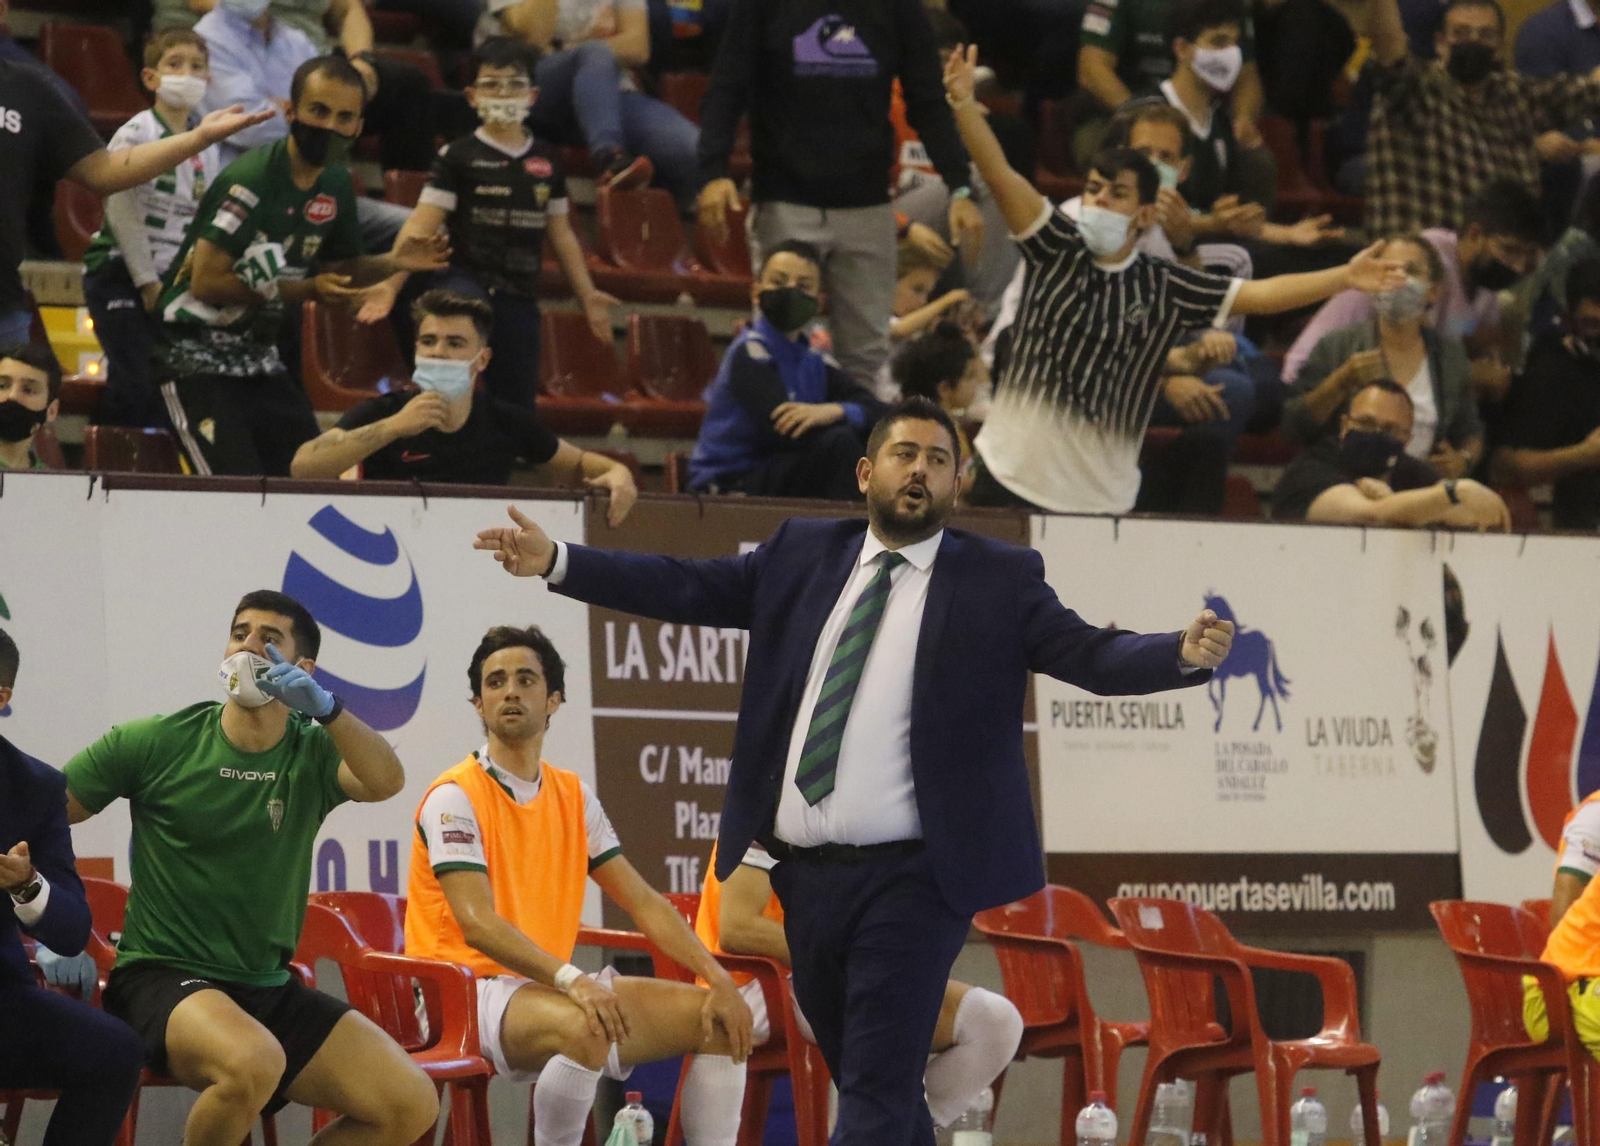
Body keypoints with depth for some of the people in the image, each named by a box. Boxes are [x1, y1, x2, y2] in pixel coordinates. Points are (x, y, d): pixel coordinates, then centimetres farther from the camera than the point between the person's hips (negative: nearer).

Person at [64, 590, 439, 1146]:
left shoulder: (313, 754, 4)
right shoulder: (156, 742, -1)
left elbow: (387, 781, -18)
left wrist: (323, 706, -35)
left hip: (270, 990, 4)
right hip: (162, 977, -4)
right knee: (254, 1061, -37)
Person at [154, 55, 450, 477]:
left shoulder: (335, 184, 5)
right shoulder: (249, 180, -21)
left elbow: (337, 269, 17)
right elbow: (206, 282, -24)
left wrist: (393, 263, -2)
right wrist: (303, 291, -23)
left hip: (259, 358, 8)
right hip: (196, 358, -8)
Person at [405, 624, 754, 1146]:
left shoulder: (574, 796, 13)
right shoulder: (455, 797, -9)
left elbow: (643, 902, 14)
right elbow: (477, 925, -21)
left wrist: (718, 978, -1)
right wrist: (572, 980, -35)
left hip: (547, 986, 8)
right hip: (471, 988, -8)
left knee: (720, 1016, -4)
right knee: (584, 1027, -38)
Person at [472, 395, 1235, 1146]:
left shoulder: (1000, 579, 1)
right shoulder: (801, 558, 12)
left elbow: (1091, 655, -8)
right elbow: (686, 588, 11)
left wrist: (1183, 655, -27)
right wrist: (555, 564, 3)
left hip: (912, 881, -5)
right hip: (805, 876, 5)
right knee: (870, 1083, 15)